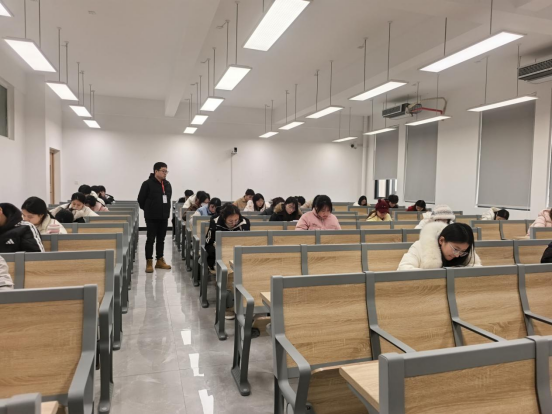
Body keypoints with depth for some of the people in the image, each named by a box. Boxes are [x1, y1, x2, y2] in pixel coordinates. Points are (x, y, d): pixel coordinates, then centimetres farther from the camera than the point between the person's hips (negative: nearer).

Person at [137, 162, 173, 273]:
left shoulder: (167, 184, 8)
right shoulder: (148, 184, -10)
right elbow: (141, 199, -5)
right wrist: (148, 210, 4)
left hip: (164, 217, 6)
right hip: (152, 217, -6)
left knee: (161, 239, 12)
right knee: (151, 239, -1)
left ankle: (160, 261, 22)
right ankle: (149, 262, 7)